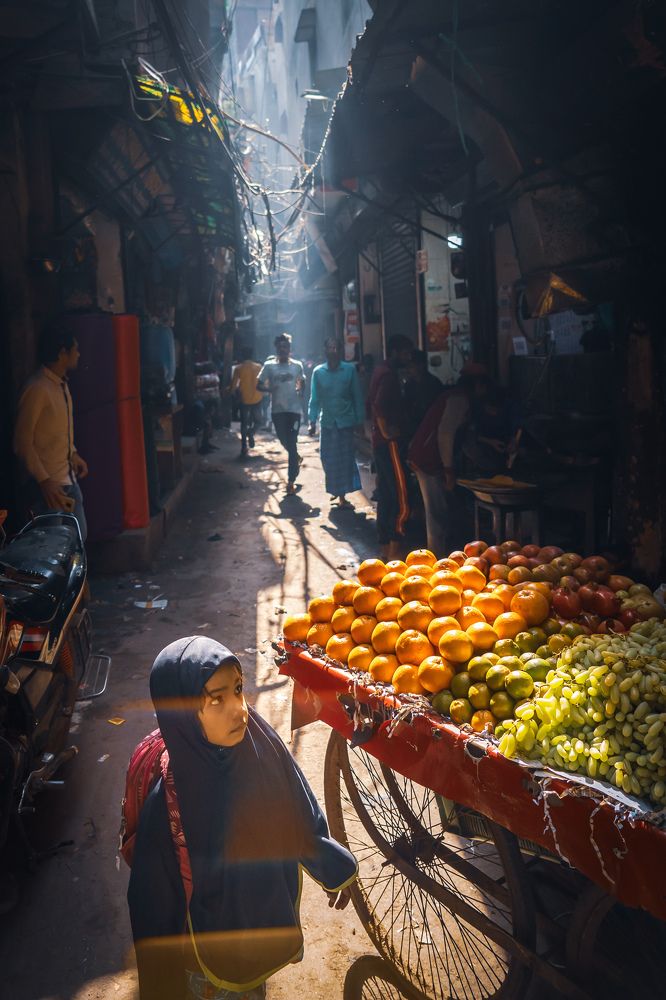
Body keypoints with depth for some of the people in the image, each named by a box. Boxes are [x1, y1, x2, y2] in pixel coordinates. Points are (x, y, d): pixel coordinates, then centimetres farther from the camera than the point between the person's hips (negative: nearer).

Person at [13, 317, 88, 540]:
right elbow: (23, 443, -19)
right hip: (49, 485, -9)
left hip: (69, 480, 9)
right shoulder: (37, 388, -18)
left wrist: (73, 454, 11)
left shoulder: (61, 384, 10)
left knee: (79, 537, 15)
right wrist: (44, 482, -23)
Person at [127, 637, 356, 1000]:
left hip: (272, 913, 4)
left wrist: (333, 868, 10)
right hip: (216, 948, -4)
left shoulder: (261, 746, -22)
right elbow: (157, 902, -20)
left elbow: (301, 819, -4)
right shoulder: (166, 803, -34)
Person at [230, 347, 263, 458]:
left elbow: (234, 385, -4)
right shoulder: (259, 367, 1)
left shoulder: (238, 368, -3)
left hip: (244, 399, 0)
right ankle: (251, 432, -11)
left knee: (244, 423, 8)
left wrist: (233, 393, 13)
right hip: (257, 398, 1)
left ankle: (244, 448, 3)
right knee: (257, 420, 19)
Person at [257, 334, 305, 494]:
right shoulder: (269, 365, 1)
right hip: (277, 410, 1)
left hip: (294, 409, -1)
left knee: (292, 443, -5)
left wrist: (300, 391, -4)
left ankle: (291, 480, -1)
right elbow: (259, 385, 4)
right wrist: (270, 389, -17)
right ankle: (296, 458, 45)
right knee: (284, 441, 11)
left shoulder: (297, 365, 3)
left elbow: (302, 383, 18)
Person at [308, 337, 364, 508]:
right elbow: (314, 399, 2)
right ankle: (336, 491, 23)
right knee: (329, 459, 5)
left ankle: (342, 495, 7)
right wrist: (312, 421, -6)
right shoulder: (318, 372, 1)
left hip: (346, 421, -1)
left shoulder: (350, 369, -3)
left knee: (345, 458, 1)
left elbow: (357, 396, -1)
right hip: (327, 422, 1)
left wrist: (359, 421, -2)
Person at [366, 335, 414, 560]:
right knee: (401, 501, -10)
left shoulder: (379, 371, 16)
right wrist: (386, 431, -17)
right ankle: (394, 550, -10)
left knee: (385, 496, 13)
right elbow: (379, 406, -27)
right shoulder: (389, 375, -15)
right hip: (390, 443, -11)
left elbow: (370, 404, 24)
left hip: (379, 442, 11)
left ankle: (385, 547, 18)